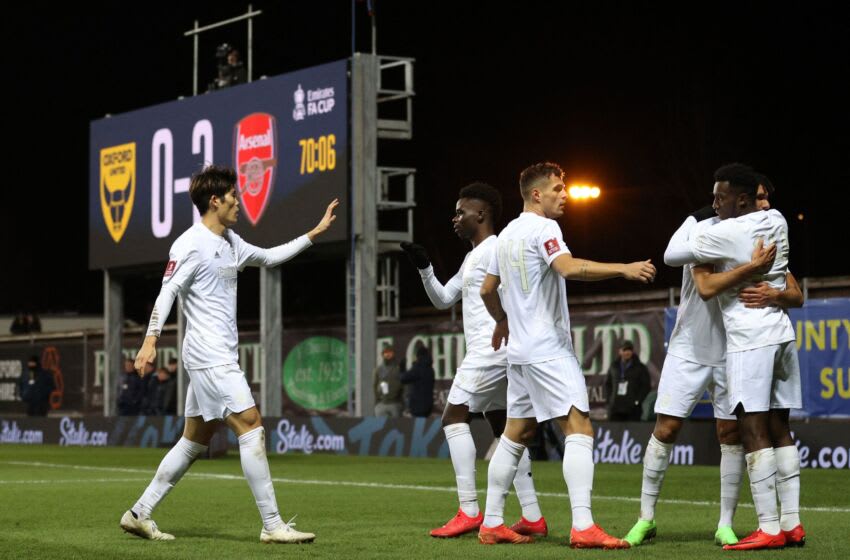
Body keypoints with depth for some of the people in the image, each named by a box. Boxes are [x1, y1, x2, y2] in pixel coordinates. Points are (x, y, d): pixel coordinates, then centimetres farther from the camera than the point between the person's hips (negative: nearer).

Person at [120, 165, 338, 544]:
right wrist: (150, 340, -22)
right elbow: (167, 292, -14)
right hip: (209, 356, -10)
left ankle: (139, 514, 16)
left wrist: (313, 234, 27)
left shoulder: (230, 242, 16)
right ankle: (273, 526, -10)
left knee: (195, 441, 11)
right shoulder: (191, 244, -11)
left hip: (219, 358, 10)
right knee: (251, 427, -12)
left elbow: (269, 257, 30)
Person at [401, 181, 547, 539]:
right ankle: (532, 517, 6)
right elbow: (443, 300, 27)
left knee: (454, 417, -9)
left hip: (490, 348, -10)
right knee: (503, 428, 9)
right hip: (488, 352, 10)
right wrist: (423, 268, 13)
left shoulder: (495, 249, -9)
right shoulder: (472, 257, 22)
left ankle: (469, 511, -13)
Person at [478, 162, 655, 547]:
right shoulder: (542, 229, -11)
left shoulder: (507, 234, 15)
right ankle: (583, 527, -22)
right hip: (549, 349, -9)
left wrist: (502, 321, 41)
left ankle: (492, 523, 18)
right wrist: (624, 269, -31)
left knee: (515, 434, 14)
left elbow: (487, 289, 24)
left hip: (521, 350, 9)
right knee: (579, 429, -13)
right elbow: (569, 267, -29)